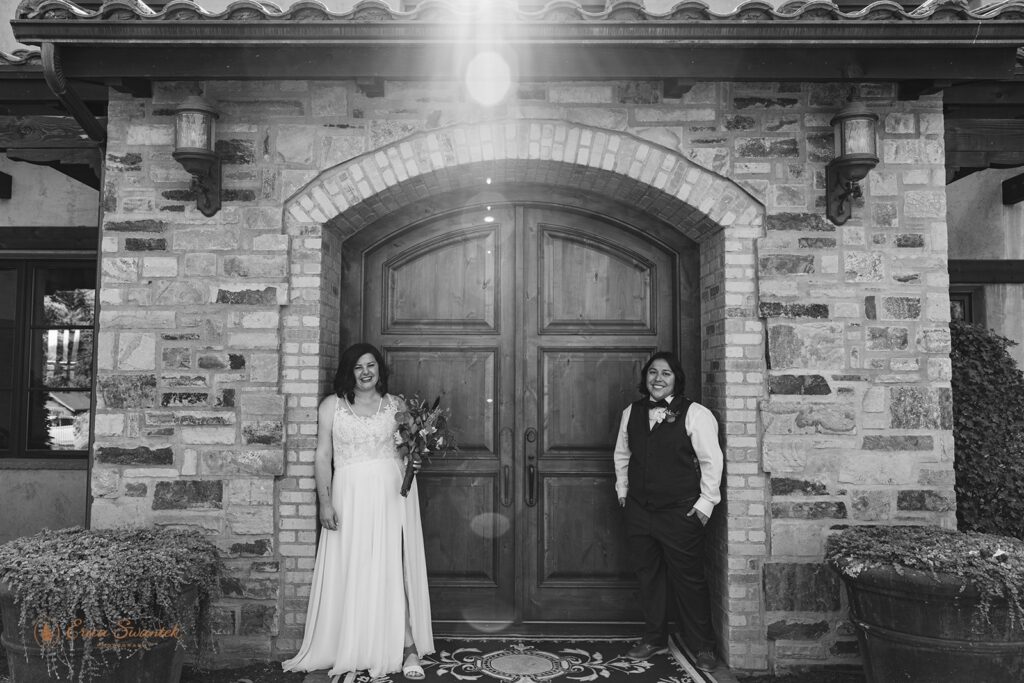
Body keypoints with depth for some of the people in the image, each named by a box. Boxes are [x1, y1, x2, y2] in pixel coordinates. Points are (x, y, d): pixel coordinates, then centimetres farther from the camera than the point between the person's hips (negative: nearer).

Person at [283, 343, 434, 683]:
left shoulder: (396, 405, 9)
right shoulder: (331, 405, 5)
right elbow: (322, 456, 2)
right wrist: (325, 501, -6)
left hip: (392, 494, 1)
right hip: (350, 496, 0)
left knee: (395, 569, 0)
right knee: (350, 572, 2)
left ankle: (408, 649, 7)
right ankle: (351, 653, 13)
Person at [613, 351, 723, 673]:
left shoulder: (695, 414, -7)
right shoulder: (631, 413, 9)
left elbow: (711, 461, -7)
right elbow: (622, 455, 19)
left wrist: (705, 502, -9)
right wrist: (622, 490, 14)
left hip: (681, 513, -5)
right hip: (639, 510, 5)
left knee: (688, 579, 2)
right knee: (648, 576, 13)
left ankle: (704, 647, 18)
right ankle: (654, 639, 29)